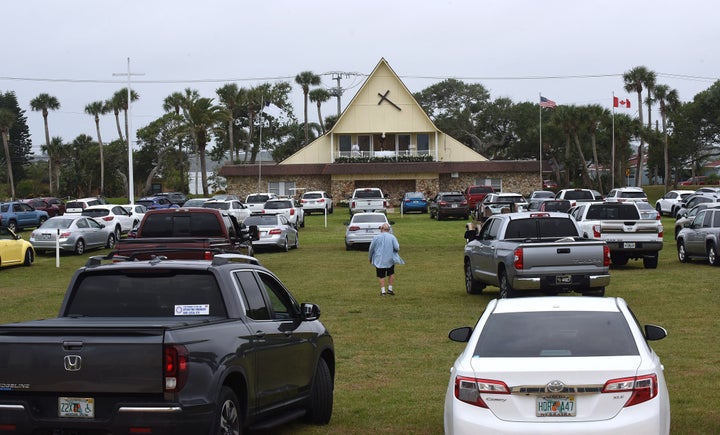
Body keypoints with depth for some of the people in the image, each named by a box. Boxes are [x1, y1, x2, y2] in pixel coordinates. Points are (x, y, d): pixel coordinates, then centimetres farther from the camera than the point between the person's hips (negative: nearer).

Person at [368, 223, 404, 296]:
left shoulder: (376, 237, -4)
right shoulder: (392, 237, -5)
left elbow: (371, 249, 0)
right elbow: (397, 247, -11)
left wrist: (370, 258, 14)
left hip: (379, 260, -1)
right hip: (390, 259, 1)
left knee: (381, 276, 5)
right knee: (391, 274, 19)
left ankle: (383, 291, 0)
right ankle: (390, 289, 17)